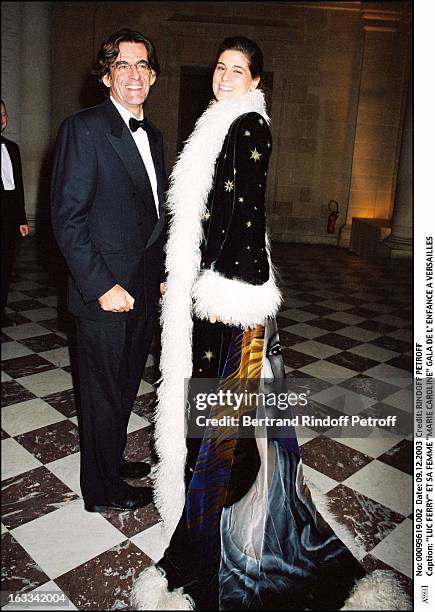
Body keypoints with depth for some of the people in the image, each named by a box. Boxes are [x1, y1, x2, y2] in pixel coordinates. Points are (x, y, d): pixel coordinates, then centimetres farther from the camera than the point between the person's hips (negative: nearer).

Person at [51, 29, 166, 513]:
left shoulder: (152, 136, 13)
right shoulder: (83, 129, -11)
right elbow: (68, 220, -17)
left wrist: (162, 274, 14)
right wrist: (102, 286, -20)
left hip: (144, 291, 8)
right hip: (106, 293, -7)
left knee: (126, 386, 20)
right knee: (104, 393, 7)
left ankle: (111, 459, 42)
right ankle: (103, 490, 28)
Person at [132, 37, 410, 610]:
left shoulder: (250, 127, -9)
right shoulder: (221, 126, 18)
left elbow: (249, 212, -17)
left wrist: (223, 287, -19)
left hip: (233, 280, -9)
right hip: (211, 273, 9)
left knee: (228, 384, 1)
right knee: (208, 379, 18)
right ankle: (206, 472, 37)